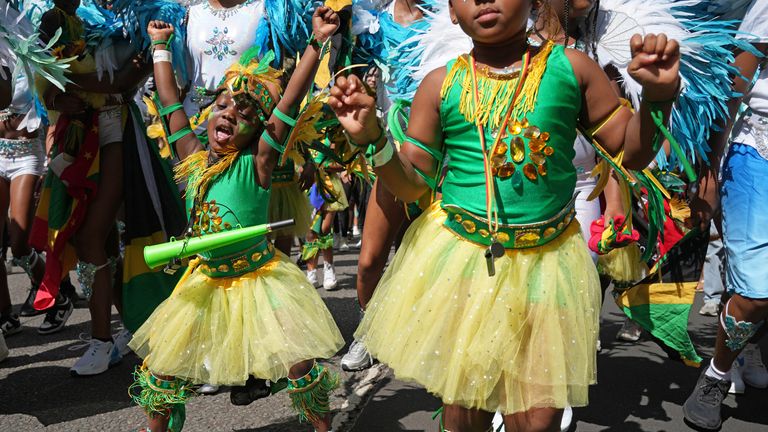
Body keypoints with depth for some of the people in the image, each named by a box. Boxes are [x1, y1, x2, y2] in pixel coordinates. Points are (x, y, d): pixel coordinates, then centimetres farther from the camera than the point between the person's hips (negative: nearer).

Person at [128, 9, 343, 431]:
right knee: (161, 363, 10)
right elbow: (170, 101, 9)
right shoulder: (193, 158, 0)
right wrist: (161, 47, 17)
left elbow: (289, 102, -22)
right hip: (207, 282, 5)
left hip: (260, 280, -5)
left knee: (299, 364, -10)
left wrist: (315, 43, -27)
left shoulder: (256, 163, -13)